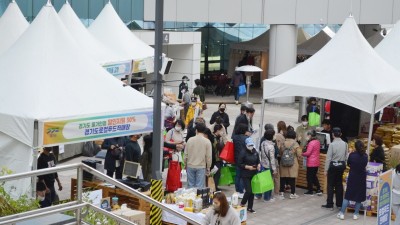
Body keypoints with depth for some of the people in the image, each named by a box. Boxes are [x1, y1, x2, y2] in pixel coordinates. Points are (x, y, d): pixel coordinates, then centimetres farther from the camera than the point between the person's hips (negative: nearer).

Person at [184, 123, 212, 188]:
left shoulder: (190, 140, -1)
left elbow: (186, 154, 3)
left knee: (190, 185, 8)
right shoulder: (207, 141, -7)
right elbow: (209, 156, -5)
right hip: (201, 167, -2)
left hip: (190, 166, 2)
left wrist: (186, 165, 16)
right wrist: (208, 168, 7)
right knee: (199, 186, 0)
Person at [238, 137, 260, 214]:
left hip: (254, 174, 5)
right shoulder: (243, 153, -10)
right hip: (246, 175, -5)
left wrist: (258, 165, -3)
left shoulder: (255, 152, 5)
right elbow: (239, 164, -9)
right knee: (249, 191, -11)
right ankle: (242, 204, 13)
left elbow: (258, 161, 18)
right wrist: (248, 167, -19)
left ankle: (250, 207, 19)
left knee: (253, 191, 7)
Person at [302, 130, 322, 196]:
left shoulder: (311, 143, -19)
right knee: (314, 176, 18)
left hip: (311, 163, -8)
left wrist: (302, 154, -2)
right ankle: (319, 190, 14)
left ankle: (310, 191, 10)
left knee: (309, 176, 4)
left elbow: (308, 153, -19)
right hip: (316, 162, 8)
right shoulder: (318, 142, 6)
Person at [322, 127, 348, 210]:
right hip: (342, 165, 5)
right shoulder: (345, 144, -2)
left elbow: (328, 158, -13)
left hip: (333, 165, -5)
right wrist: (343, 163, 15)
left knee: (330, 185, 3)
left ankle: (330, 204, 4)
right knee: (339, 184, 15)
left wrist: (326, 169, -7)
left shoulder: (332, 144, -16)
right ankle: (339, 203, 20)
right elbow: (346, 156, 1)